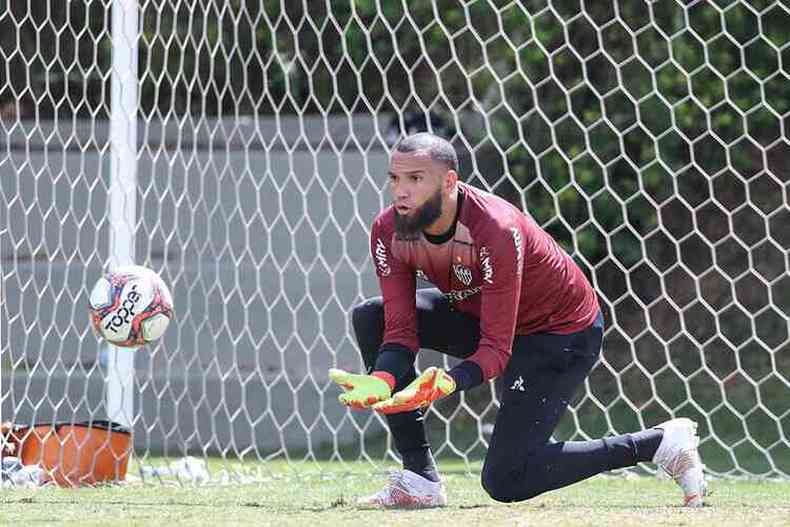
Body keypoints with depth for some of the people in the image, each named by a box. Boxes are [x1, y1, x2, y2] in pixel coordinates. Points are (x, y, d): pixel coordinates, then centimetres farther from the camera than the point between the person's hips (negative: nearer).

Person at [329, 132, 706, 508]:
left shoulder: (496, 230, -35)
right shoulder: (389, 230, -16)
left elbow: (496, 349, -34)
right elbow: (400, 332, -17)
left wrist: (446, 383, -54)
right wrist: (381, 380, -39)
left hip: (565, 332, -8)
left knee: (505, 481, -17)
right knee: (371, 318, -9)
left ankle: (659, 443, -2)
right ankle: (421, 479, -7)